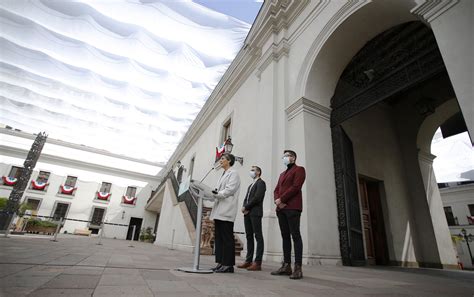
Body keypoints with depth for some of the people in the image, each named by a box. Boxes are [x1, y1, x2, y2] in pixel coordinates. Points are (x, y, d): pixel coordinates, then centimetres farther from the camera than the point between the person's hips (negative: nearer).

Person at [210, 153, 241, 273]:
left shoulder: (233, 173, -2)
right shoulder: (223, 174, 24)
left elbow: (230, 190, -14)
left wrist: (216, 194, -20)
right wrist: (213, 193, 1)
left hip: (227, 210, -9)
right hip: (219, 210, 9)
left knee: (227, 238, -5)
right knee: (218, 237, 10)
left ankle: (228, 264, 2)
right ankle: (220, 263, 17)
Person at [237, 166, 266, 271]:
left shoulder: (261, 183, -2)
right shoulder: (250, 185, 24)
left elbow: (257, 198, -14)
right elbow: (246, 198, 18)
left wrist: (246, 207, -10)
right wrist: (244, 208, -1)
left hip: (255, 213, -8)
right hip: (247, 213, 8)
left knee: (258, 237, -4)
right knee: (249, 236, 9)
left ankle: (258, 263, -2)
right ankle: (248, 260, 15)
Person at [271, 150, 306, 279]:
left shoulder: (299, 169, 3)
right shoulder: (282, 174, 26)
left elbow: (295, 187, -11)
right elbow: (276, 190, 18)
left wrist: (281, 199, -11)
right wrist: (277, 200, -3)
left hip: (293, 208, -7)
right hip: (281, 208, 7)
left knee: (295, 235, -6)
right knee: (285, 236, 7)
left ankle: (298, 268, -2)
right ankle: (286, 265, 12)